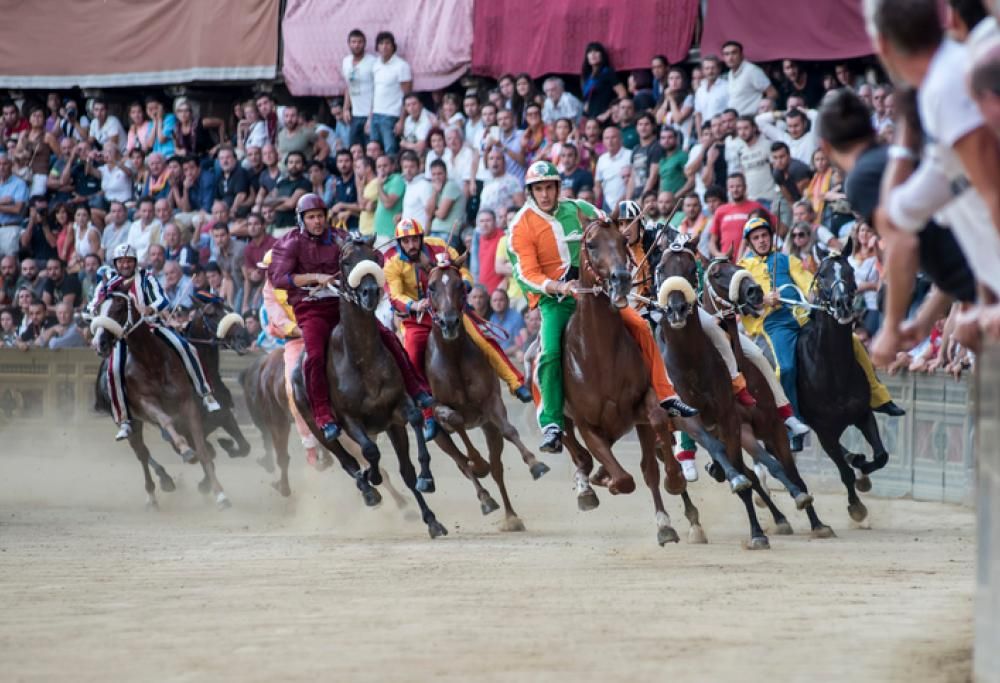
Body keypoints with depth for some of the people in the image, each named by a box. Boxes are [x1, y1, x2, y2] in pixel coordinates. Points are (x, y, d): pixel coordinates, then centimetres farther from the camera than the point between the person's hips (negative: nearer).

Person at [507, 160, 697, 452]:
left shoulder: (578, 210, 4)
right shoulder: (522, 226, -6)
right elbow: (527, 274, -12)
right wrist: (559, 287, -27)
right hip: (553, 299, -4)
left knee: (640, 327, -8)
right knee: (550, 354, -26)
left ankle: (665, 397, 1)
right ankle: (552, 426, -23)